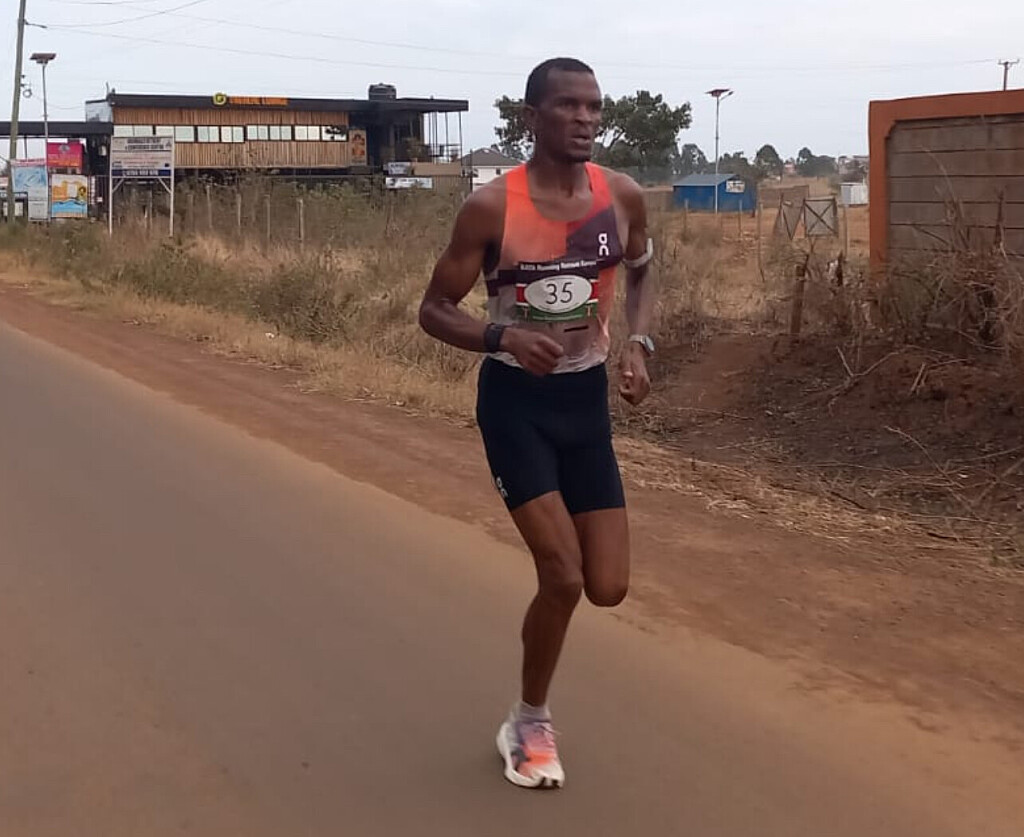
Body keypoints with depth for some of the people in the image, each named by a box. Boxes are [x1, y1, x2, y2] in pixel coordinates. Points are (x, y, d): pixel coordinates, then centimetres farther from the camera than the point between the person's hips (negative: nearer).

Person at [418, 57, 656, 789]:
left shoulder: (623, 198, -4)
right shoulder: (492, 208, -15)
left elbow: (641, 269, 17)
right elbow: (435, 310, -8)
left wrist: (638, 343, -1)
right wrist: (503, 336, -27)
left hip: (586, 398, 4)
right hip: (515, 398, -4)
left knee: (608, 588, 1)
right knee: (563, 576, -13)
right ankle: (531, 727, 14)